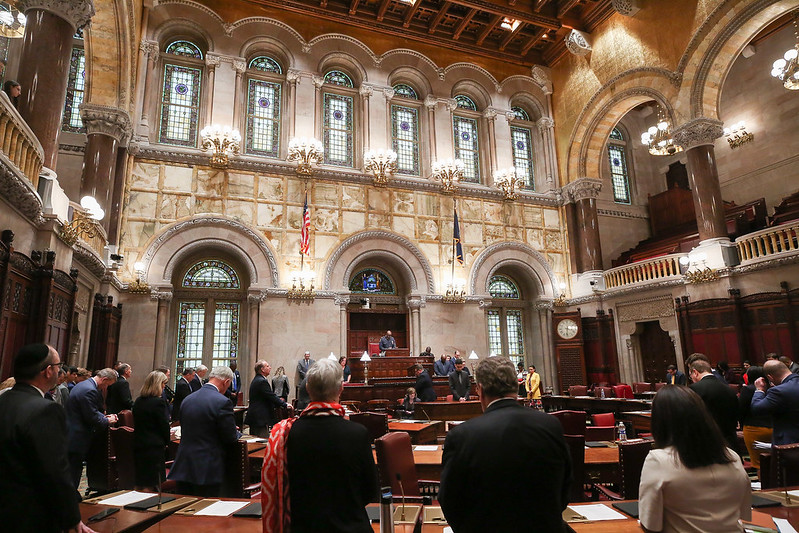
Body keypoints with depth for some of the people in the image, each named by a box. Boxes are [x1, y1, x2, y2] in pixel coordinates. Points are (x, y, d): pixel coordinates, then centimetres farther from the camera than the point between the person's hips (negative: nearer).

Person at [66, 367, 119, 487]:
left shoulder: (83, 385, 12)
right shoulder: (89, 391, -22)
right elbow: (92, 417, -21)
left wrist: (104, 416, 10)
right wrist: (108, 421, -6)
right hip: (76, 440, -10)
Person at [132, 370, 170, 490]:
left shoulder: (138, 401, 7)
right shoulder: (158, 402, -17)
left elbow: (137, 423, 13)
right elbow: (164, 425, -13)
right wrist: (166, 441, 5)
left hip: (138, 445, 8)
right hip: (155, 448, -8)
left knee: (140, 485, 17)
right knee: (153, 485, 1)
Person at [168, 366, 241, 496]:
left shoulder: (187, 399, 6)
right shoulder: (222, 402, -17)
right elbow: (230, 438, -12)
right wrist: (237, 433, 12)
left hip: (183, 466, 7)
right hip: (208, 471, -6)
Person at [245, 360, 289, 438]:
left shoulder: (256, 380, 14)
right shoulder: (262, 381, -19)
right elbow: (272, 396, -18)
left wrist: (278, 400, 16)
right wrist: (285, 404, -9)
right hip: (261, 418, -11)